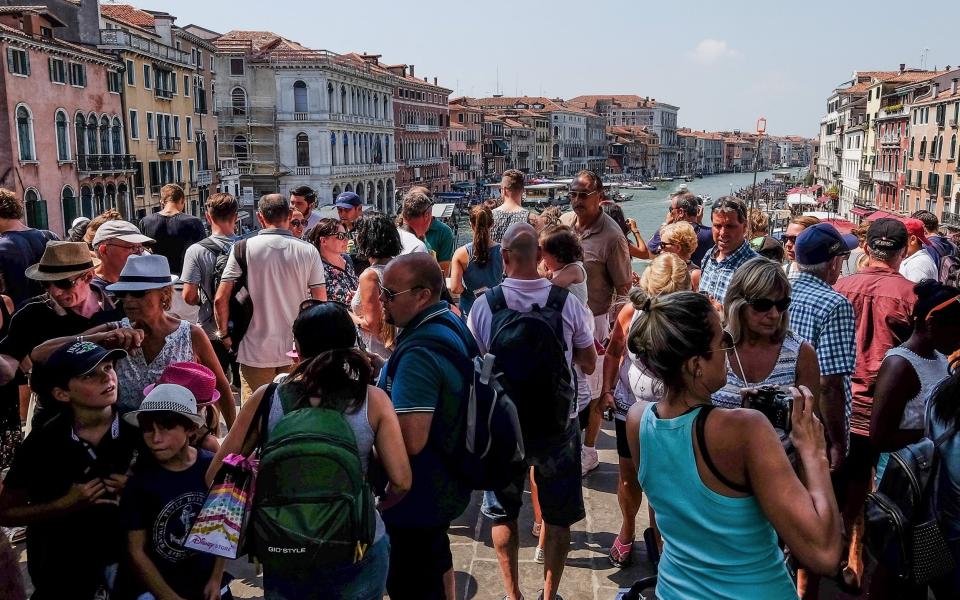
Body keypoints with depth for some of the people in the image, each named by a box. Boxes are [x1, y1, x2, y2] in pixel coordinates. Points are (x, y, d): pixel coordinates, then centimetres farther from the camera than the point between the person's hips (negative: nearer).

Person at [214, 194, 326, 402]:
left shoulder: (243, 248, -6)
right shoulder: (309, 251, -3)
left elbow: (220, 299, -8)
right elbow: (321, 303, -2)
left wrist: (224, 334, 7)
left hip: (255, 351, -1)